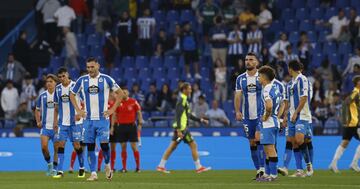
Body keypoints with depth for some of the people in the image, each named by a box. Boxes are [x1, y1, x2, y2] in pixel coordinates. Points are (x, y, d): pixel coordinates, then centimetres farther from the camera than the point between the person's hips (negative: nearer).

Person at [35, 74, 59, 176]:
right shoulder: (42, 96, 5)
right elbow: (37, 110, 18)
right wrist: (38, 122, 5)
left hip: (56, 127, -2)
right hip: (45, 126, 2)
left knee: (56, 148, 1)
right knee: (44, 146, -13)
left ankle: (54, 169, 12)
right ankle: (49, 163, 11)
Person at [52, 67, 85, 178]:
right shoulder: (58, 89, 7)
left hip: (75, 122, -4)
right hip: (62, 122, 4)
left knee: (76, 145, 0)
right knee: (61, 144, -5)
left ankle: (82, 168, 18)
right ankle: (60, 171, -7)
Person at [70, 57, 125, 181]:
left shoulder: (106, 79, -3)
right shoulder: (82, 80, 4)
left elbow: (120, 93, 2)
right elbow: (72, 95, 17)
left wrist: (112, 109, -4)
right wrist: (78, 110, 6)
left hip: (102, 118, -3)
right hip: (88, 119, 3)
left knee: (104, 143, -11)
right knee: (90, 146, 1)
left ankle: (107, 165, 16)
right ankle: (93, 173, 6)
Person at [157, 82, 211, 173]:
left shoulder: (184, 100, 17)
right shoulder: (182, 100, -14)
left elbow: (188, 115, 25)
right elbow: (178, 116, -21)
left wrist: (201, 120, 24)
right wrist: (179, 130, -26)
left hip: (180, 128, 10)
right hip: (182, 128, -10)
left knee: (172, 147, 10)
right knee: (193, 145, -4)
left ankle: (161, 166, 10)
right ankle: (199, 167, 0)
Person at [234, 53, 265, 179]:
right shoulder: (240, 78, 7)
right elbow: (238, 96, 4)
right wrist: (237, 111, -9)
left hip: (261, 115, -4)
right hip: (247, 116, 4)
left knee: (259, 139, -18)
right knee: (252, 143, 6)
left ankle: (262, 168, -18)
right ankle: (258, 171, 13)